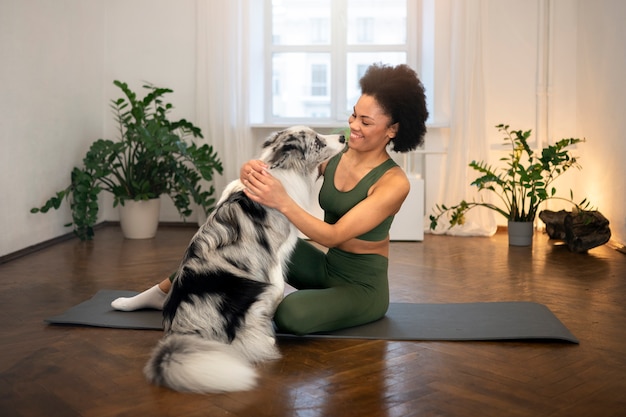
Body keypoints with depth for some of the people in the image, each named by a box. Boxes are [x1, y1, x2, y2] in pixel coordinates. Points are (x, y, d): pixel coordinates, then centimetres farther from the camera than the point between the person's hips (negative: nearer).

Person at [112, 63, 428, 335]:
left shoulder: (394, 183, -21)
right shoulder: (336, 154, -2)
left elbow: (333, 236, -28)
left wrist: (282, 202, -41)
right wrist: (256, 170, -27)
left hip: (362, 288, -6)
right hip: (325, 268, 6)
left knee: (291, 314, -37)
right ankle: (164, 292, 8)